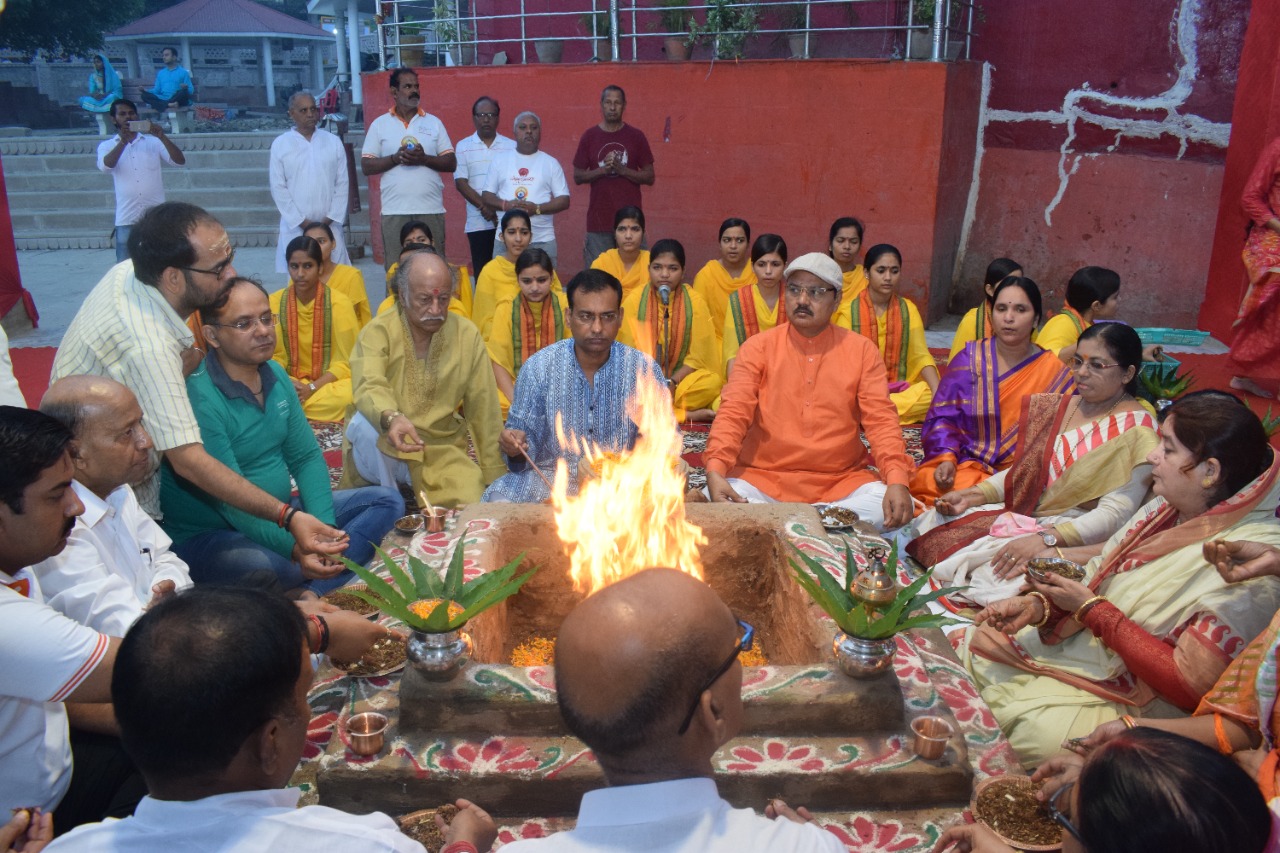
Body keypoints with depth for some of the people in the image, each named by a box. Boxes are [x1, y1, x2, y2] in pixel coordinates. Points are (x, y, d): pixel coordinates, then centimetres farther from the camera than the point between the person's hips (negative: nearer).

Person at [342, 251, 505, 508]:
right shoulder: (377, 331, -9)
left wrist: (494, 475, 0)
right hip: (383, 448, -2)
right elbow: (368, 387, -28)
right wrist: (390, 418, -51)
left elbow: (483, 408, 1)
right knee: (364, 424, -32)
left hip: (442, 449, 2)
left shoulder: (467, 334, -2)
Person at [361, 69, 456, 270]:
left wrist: (424, 159, -11)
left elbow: (451, 163, 6)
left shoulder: (434, 123, 11)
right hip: (394, 211, -1)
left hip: (431, 209, 1)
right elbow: (366, 166, 4)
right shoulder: (379, 125, 8)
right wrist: (395, 158, -11)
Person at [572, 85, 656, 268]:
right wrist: (602, 170, -11)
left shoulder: (636, 136, 6)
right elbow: (577, 176, 6)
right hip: (599, 218, 0)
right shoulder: (589, 136, 7)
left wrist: (622, 169, -11)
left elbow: (649, 177, 4)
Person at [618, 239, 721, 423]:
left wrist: (672, 382, -19)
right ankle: (689, 415, -24)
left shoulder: (694, 302, -5)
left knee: (713, 383, -29)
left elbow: (697, 356, -4)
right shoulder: (634, 300, -5)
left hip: (681, 378, -1)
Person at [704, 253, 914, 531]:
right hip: (763, 477, -1)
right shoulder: (758, 347, 3)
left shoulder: (862, 351, 6)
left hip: (841, 480, 2)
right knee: (714, 504, -29)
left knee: (890, 507, -26)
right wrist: (715, 471, -25)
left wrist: (897, 481, -20)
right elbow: (734, 412, -7)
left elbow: (881, 419, -2)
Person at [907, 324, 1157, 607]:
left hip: (1077, 537, -7)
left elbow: (1114, 514, -19)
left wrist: (1044, 539, -31)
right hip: (1025, 517, 7)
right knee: (925, 526, -10)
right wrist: (973, 495, -1)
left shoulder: (1137, 431, -10)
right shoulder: (1063, 406, 12)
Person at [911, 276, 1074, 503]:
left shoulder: (1054, 372, 6)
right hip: (965, 462, 1)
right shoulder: (969, 359, 5)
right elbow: (942, 417, 2)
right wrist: (947, 459, -16)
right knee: (925, 483, -31)